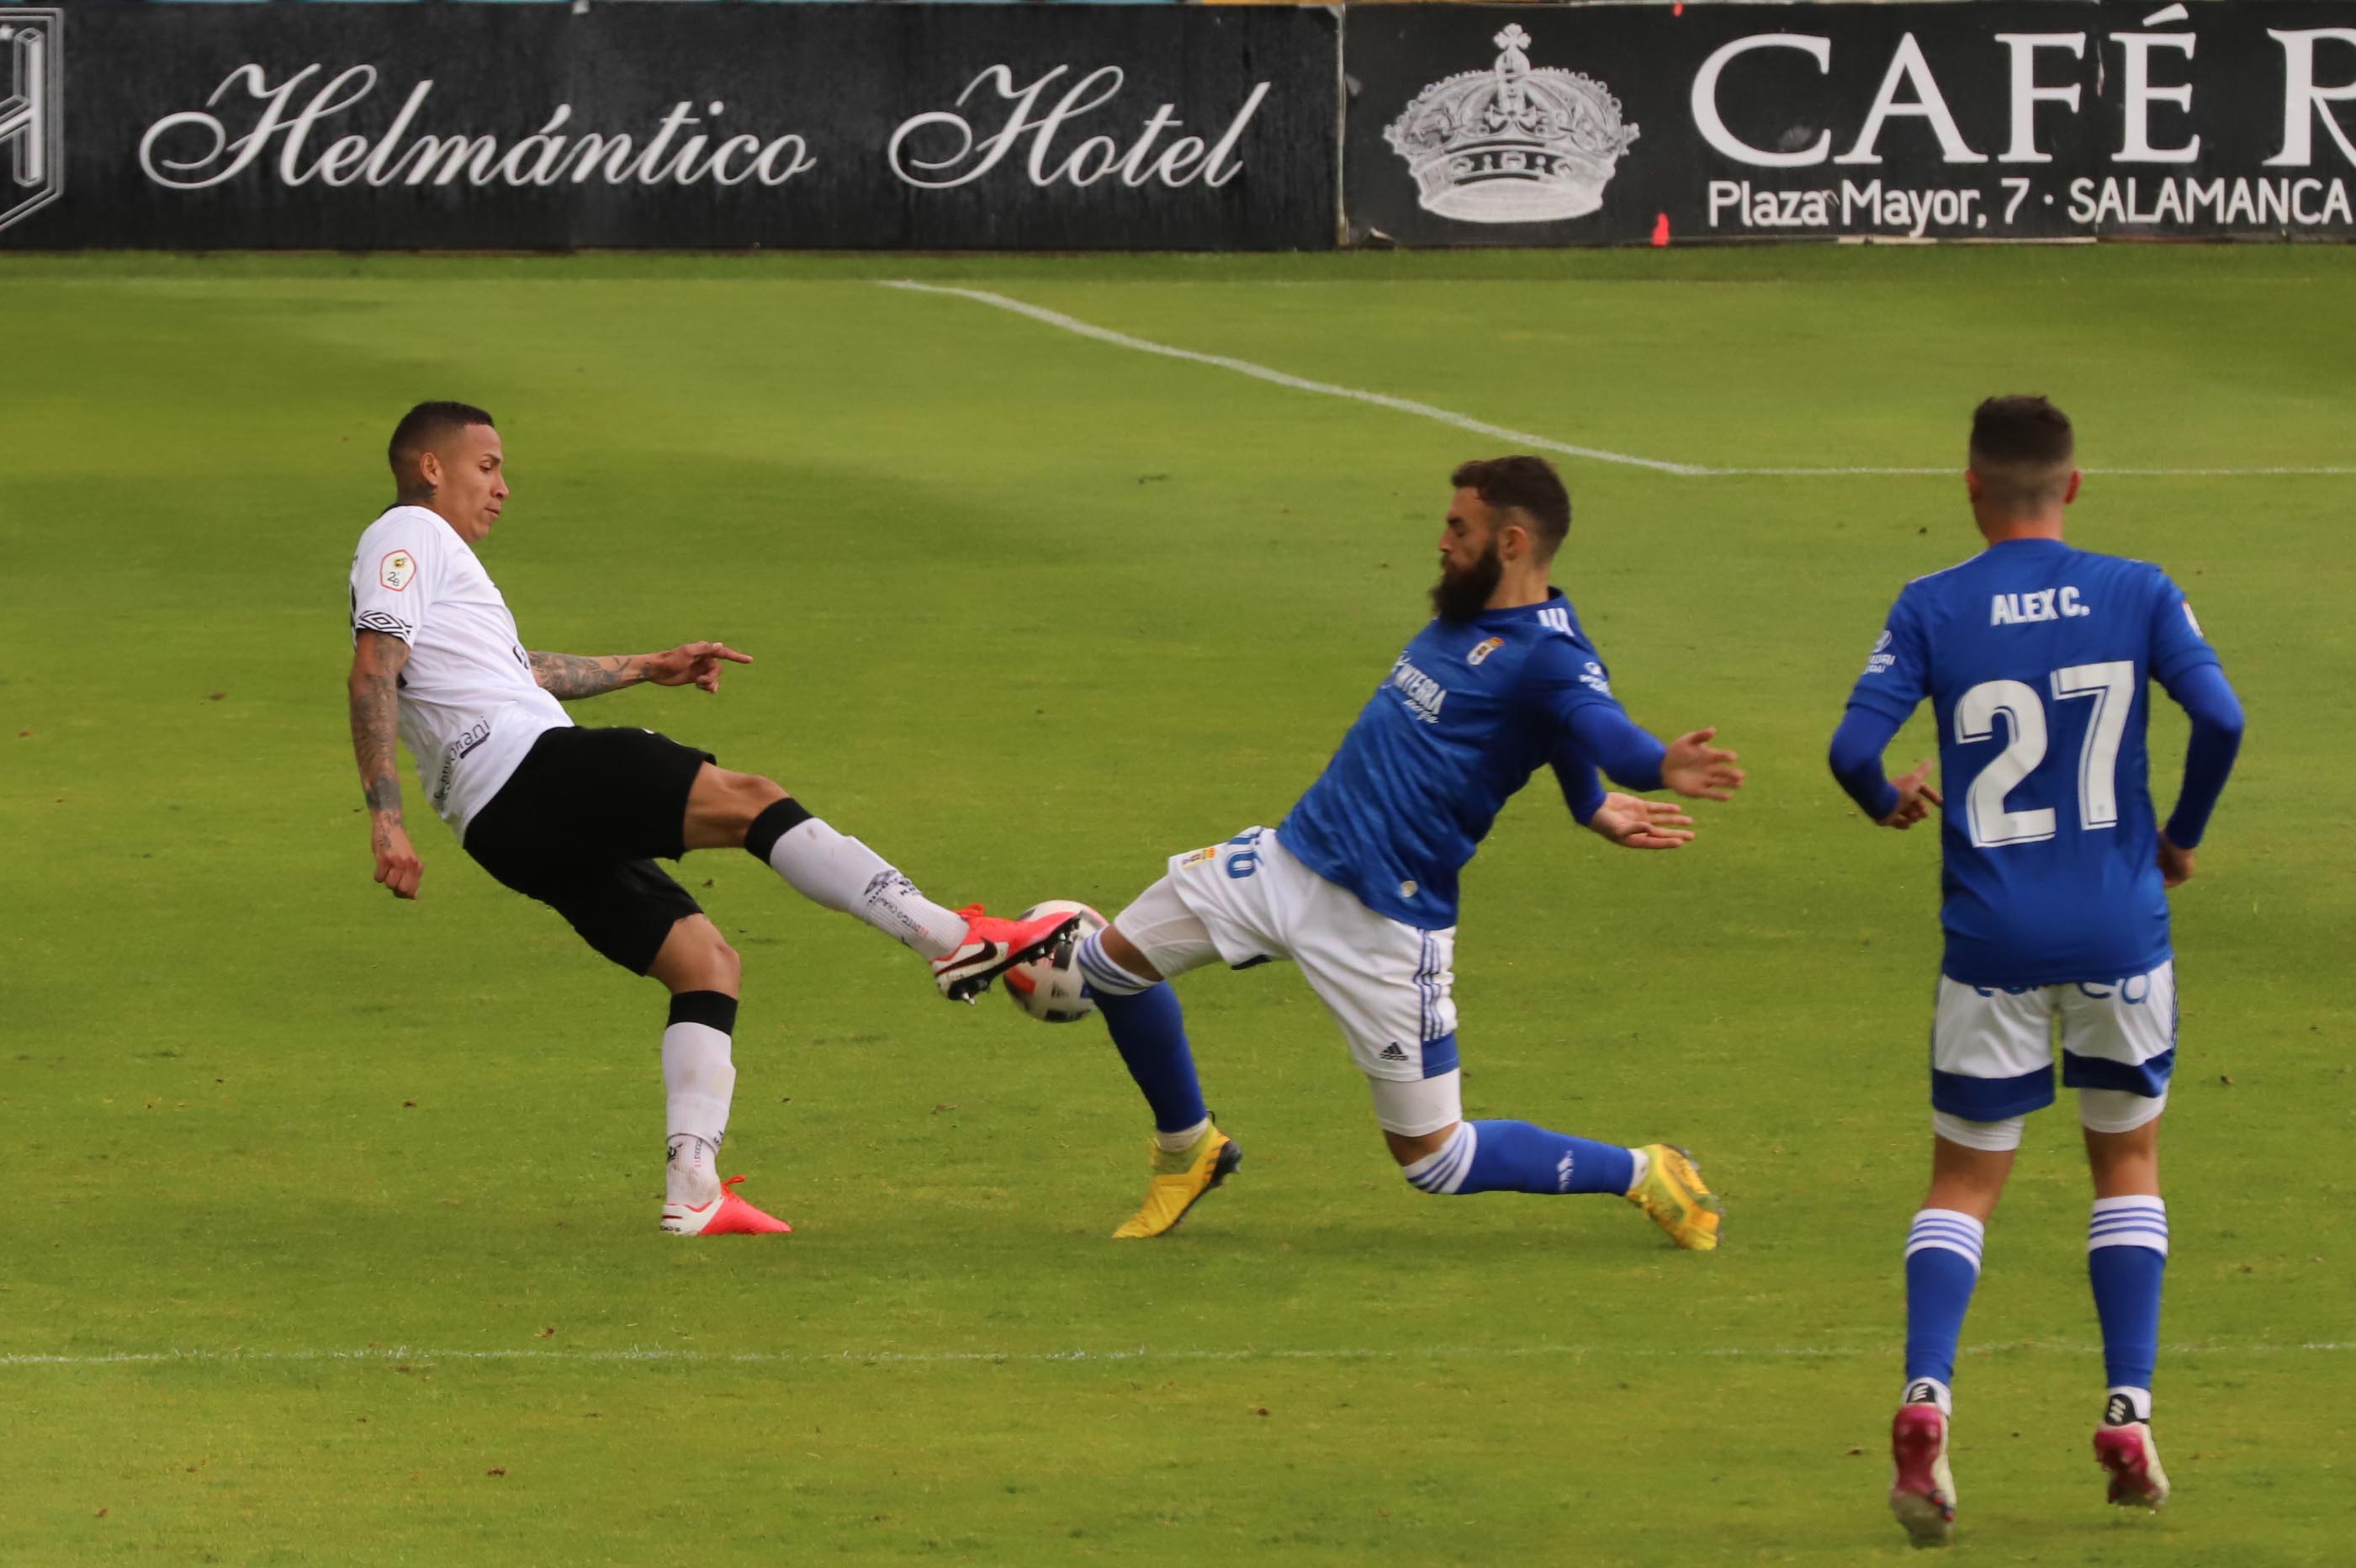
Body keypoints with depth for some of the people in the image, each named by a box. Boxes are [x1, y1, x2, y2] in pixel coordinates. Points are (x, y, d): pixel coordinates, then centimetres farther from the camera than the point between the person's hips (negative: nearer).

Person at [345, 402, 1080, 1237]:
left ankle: (692, 1190, -2)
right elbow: (374, 671, -13)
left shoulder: (431, 550, 31)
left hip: (519, 833, 10)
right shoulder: (407, 536, 1)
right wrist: (386, 817, -22)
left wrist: (646, 667, 49)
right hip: (528, 765, -10)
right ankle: (953, 939, -24)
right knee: (747, 798, -15)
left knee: (705, 962, 7)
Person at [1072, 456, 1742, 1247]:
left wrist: (1662, 767, -60)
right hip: (1293, 857, 8)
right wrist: (1592, 806, -4)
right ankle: (1187, 1151, 33)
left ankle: (1642, 1174, 16)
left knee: (1433, 1161, -3)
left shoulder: (1548, 656, -17)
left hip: (1385, 925, -8)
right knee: (1112, 961, 11)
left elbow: (1600, 727, -38)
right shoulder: (1465, 613, 9)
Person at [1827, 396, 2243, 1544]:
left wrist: (1888, 803, 11)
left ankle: (1925, 1397, -15)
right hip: (2119, 931, 0)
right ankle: (2129, 1412, 8)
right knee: (2127, 1162, 19)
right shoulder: (2138, 596, -2)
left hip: (1992, 938, 0)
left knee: (1964, 1184, 9)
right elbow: (2220, 719, -12)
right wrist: (2182, 838, 5)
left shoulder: (1930, 610, -4)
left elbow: (1854, 747, -12)